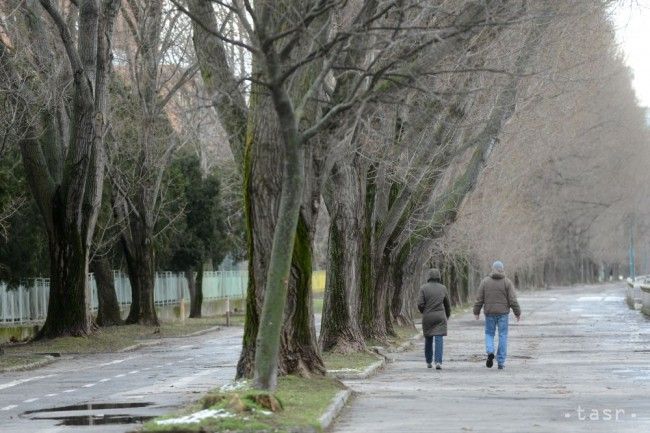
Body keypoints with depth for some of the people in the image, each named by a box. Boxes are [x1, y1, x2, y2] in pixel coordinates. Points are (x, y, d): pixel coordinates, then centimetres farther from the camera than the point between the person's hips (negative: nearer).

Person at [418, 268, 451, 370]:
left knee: (428, 339, 14)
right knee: (439, 339, -4)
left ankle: (428, 362, 23)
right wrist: (447, 316, 28)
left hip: (427, 317, 0)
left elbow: (420, 304, -9)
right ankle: (438, 362, -18)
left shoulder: (424, 288, -4)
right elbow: (447, 304, 11)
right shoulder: (443, 288, 2)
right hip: (440, 317, 0)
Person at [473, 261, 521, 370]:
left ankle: (490, 352, -12)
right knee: (503, 336, 5)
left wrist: (476, 312, 10)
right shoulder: (507, 282, -3)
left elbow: (479, 299, 0)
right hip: (503, 313, -1)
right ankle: (501, 362, 4)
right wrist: (518, 313, 3)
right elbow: (512, 300, -6)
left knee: (489, 334, 15)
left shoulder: (485, 281, 0)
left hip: (489, 313, 1)